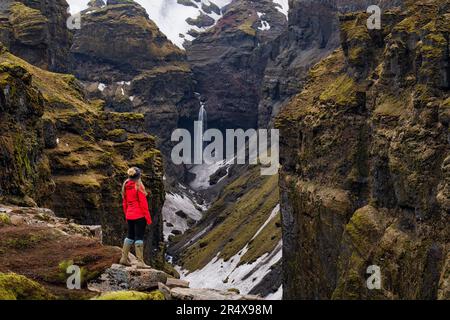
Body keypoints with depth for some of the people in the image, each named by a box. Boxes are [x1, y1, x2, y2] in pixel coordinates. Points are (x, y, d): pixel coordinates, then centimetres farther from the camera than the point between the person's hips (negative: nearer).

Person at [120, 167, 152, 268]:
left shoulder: (126, 186, 7)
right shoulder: (138, 186, -13)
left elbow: (124, 203, 13)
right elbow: (143, 203, -14)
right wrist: (148, 217, -9)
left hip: (129, 216, 7)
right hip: (140, 216, -7)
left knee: (130, 236, 18)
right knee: (139, 237, -4)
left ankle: (124, 258, 21)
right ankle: (140, 262, -3)